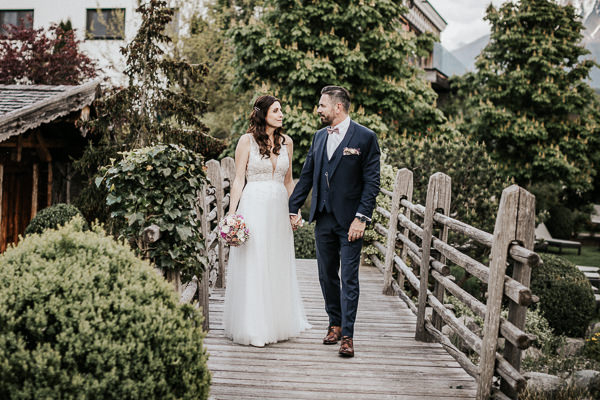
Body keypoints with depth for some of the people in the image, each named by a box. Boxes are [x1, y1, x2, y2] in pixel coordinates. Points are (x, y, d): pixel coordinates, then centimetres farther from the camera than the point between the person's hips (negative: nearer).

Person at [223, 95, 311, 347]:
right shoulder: (247, 141, -2)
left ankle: (278, 323, 19)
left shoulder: (286, 142, 10)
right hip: (254, 206, -4)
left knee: (279, 266, 9)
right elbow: (239, 179, -2)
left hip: (278, 208, 4)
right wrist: (232, 213, -9)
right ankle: (253, 327, 5)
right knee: (252, 267, -2)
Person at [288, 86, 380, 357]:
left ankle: (347, 335, 2)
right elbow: (306, 176, 15)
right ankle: (335, 324, 26)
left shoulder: (365, 137, -6)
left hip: (350, 221, -6)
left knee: (349, 279, -2)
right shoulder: (319, 137, 11)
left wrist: (361, 218, -15)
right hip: (323, 219, 6)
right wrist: (293, 208, 10)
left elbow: (372, 182, -9)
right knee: (327, 276, 12)